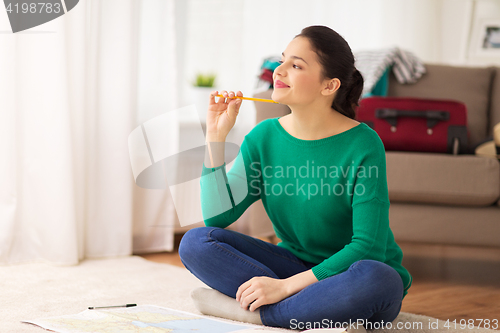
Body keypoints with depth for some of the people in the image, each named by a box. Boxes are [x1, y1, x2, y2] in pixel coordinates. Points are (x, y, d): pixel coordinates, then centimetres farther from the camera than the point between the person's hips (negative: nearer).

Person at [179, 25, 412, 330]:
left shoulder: (363, 145, -17)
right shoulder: (264, 137, -2)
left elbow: (368, 247, -21)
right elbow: (217, 218, -8)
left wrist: (285, 285, -26)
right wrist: (216, 137, -13)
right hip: (295, 264, 4)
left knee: (377, 279, -40)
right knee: (195, 242, -15)